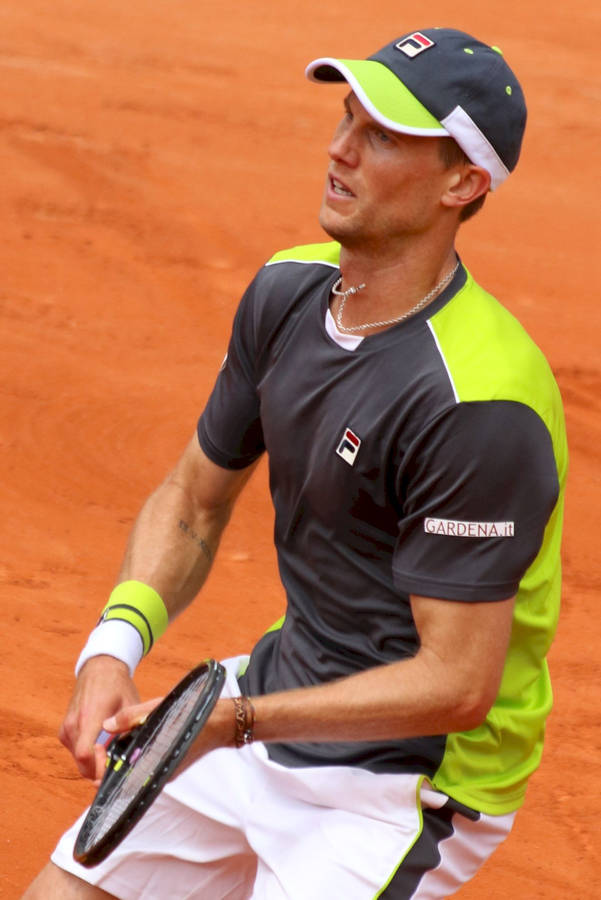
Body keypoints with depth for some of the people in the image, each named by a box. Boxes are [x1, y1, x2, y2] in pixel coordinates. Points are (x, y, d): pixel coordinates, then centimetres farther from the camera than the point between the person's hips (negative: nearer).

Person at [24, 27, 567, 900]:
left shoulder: (482, 402, -28)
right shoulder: (289, 289, -2)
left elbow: (458, 686, -26)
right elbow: (193, 503, 8)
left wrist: (236, 723, -30)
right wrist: (115, 644, -10)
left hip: (409, 776, -7)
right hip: (281, 694, 7)